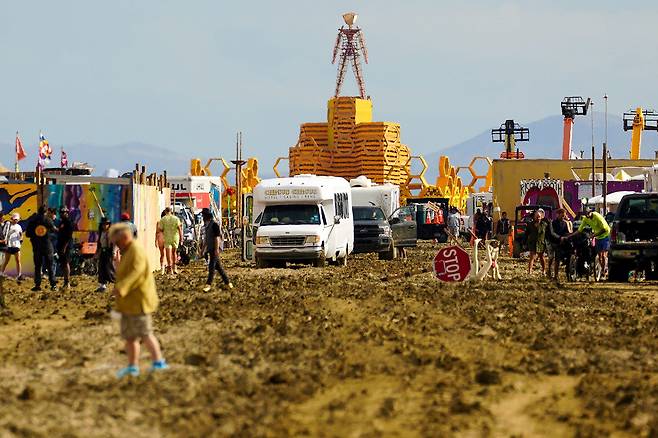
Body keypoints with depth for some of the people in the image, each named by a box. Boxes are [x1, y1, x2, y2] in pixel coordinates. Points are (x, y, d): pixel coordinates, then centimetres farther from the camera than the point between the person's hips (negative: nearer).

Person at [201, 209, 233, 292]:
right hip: (210, 249, 9)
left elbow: (217, 238, -16)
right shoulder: (207, 226, 17)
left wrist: (216, 249, -21)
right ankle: (227, 282, 16)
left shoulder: (214, 225, -11)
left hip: (215, 249, -9)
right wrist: (203, 249, 23)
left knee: (212, 266, -10)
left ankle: (208, 284, -12)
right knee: (218, 266, 11)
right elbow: (206, 239, 24)